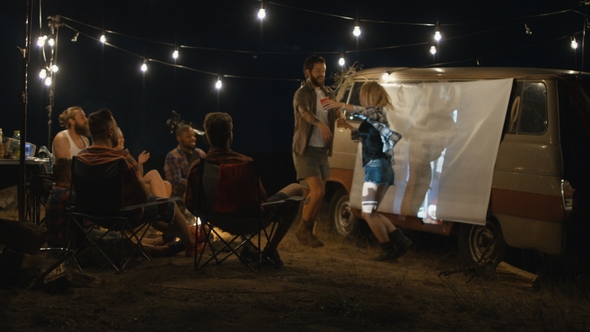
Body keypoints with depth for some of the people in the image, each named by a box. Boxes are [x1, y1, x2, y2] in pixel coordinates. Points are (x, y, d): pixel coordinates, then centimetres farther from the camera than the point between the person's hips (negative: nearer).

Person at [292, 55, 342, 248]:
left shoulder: (328, 94, 12)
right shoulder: (302, 94, -9)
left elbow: (336, 115, 9)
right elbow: (305, 112, -30)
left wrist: (338, 113, -16)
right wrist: (320, 124, -51)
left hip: (322, 150, 6)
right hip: (305, 150, -6)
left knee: (313, 193, 8)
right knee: (317, 191, -16)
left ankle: (308, 231, 19)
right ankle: (302, 230, -1)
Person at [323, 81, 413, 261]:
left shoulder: (377, 113, -8)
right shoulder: (373, 116, 19)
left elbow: (364, 111, -33)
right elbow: (365, 137, 33)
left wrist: (340, 104, -33)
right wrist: (348, 126, 25)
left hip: (377, 167, -10)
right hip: (379, 168, 10)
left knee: (368, 213, -5)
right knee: (372, 213, 14)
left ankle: (388, 250, -1)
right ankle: (400, 241, 14)